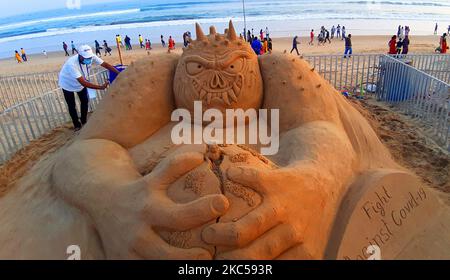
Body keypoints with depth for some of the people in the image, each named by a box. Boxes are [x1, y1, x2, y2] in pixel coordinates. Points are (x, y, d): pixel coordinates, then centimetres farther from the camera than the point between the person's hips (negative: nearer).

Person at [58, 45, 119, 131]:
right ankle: (77, 125, 22)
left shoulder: (91, 57, -29)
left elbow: (105, 64, -23)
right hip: (68, 84, -5)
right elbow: (83, 83, -46)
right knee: (72, 106, 3)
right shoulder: (72, 64, -43)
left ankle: (84, 121, 30)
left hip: (81, 82, 5)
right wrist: (101, 87, -50)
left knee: (85, 101, 10)